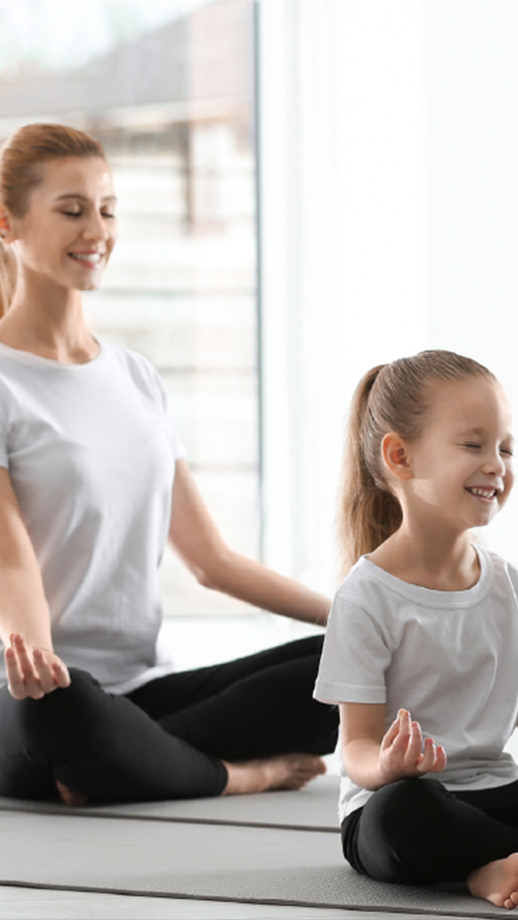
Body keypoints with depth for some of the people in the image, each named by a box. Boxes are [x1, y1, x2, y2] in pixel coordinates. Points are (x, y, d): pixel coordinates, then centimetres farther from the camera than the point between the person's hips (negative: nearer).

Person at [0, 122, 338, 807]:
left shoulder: (136, 378, 19)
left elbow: (210, 557, 18)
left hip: (141, 686, 6)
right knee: (62, 704, -43)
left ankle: (105, 772, -23)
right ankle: (249, 772, -17)